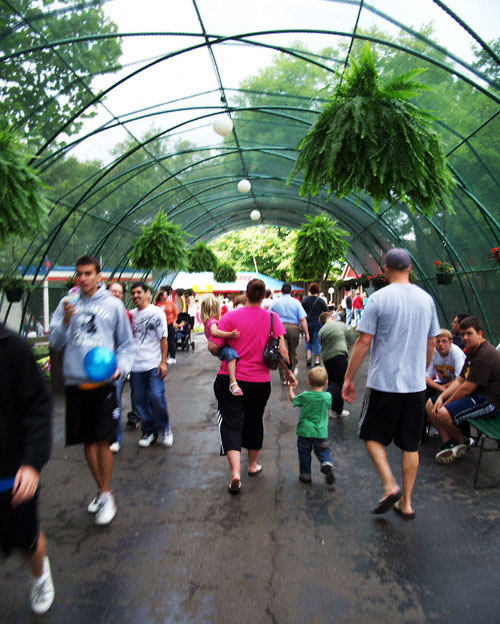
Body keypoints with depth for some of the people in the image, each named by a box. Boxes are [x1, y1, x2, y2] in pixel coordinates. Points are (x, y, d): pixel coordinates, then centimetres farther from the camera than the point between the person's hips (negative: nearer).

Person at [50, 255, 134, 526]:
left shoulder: (113, 305, 1)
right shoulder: (67, 304, 7)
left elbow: (126, 344, 6)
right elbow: (55, 343, 4)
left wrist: (121, 366, -11)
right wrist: (66, 321, -13)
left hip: (103, 382, -3)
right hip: (75, 382, 3)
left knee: (103, 440, -5)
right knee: (87, 441, 12)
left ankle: (106, 495, 12)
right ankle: (101, 489, 31)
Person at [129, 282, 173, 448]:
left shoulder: (157, 312, 0)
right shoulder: (131, 315, 11)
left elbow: (163, 339, -1)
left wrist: (163, 362, -7)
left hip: (154, 364, -4)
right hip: (136, 365, 4)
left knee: (156, 396, -11)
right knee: (139, 400, 7)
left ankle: (165, 428, 11)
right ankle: (149, 431, 22)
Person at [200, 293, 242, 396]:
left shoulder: (209, 321, 20)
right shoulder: (212, 321, -13)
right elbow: (214, 331, -35)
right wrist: (230, 334, -40)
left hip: (224, 347, 11)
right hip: (221, 348, -11)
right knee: (231, 354, -37)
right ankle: (233, 383, -52)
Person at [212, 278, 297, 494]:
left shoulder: (230, 316, -7)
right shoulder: (272, 318, -3)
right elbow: (281, 351, -7)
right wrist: (289, 372, 7)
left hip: (229, 379, -2)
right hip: (260, 381, 2)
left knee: (231, 423, 3)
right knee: (254, 421, 20)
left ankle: (235, 473, -12)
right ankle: (253, 466, 38)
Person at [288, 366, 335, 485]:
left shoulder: (305, 396, -12)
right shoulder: (328, 396, -9)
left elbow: (293, 399, 7)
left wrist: (290, 388, 26)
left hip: (305, 432, -1)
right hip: (321, 433, 1)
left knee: (304, 453, 15)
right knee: (323, 452, 18)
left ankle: (305, 474, 22)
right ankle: (327, 464, -8)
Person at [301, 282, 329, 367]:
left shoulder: (305, 300, 0)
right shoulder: (320, 301, -6)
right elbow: (327, 312, -3)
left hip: (307, 323, 2)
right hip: (318, 323, -2)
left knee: (308, 340, 17)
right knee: (317, 341, 5)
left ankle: (308, 355, -2)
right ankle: (316, 360, 7)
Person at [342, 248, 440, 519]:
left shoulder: (379, 298, -10)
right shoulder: (426, 299, 5)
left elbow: (364, 342, -12)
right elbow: (431, 344, 12)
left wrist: (349, 378, -3)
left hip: (384, 382, -4)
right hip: (416, 384, 5)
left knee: (373, 436, 14)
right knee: (410, 444, 13)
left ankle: (390, 486, -1)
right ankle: (406, 502, 22)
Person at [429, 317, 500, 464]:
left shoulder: (485, 355, -21)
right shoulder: (473, 352, 13)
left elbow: (467, 388, -22)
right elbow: (459, 380, 10)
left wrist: (446, 404, -10)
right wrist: (441, 398, -4)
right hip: (477, 395, 11)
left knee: (443, 413, -28)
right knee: (430, 404, 5)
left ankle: (463, 442, 1)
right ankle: (448, 443, -3)